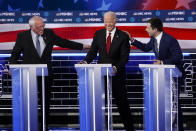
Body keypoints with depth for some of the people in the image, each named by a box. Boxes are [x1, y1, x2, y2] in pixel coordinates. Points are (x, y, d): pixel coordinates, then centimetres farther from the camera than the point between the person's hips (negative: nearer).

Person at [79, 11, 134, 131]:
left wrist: (116, 67, -26)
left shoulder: (123, 36, -4)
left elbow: (125, 56, -9)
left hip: (117, 74, -2)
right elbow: (93, 51, 5)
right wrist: (86, 61, -15)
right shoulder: (98, 34, 6)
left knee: (122, 103, 3)